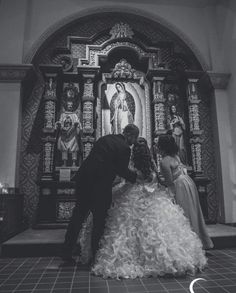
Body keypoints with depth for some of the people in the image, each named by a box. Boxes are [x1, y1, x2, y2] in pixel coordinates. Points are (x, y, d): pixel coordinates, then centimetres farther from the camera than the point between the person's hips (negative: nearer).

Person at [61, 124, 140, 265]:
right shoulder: (125, 148, -8)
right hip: (100, 185, -6)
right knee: (99, 220, 11)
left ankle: (67, 253, 25)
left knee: (78, 216, 15)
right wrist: (137, 176, 9)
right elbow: (122, 171, -5)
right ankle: (96, 255, 25)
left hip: (83, 178, 7)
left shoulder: (105, 138, 12)